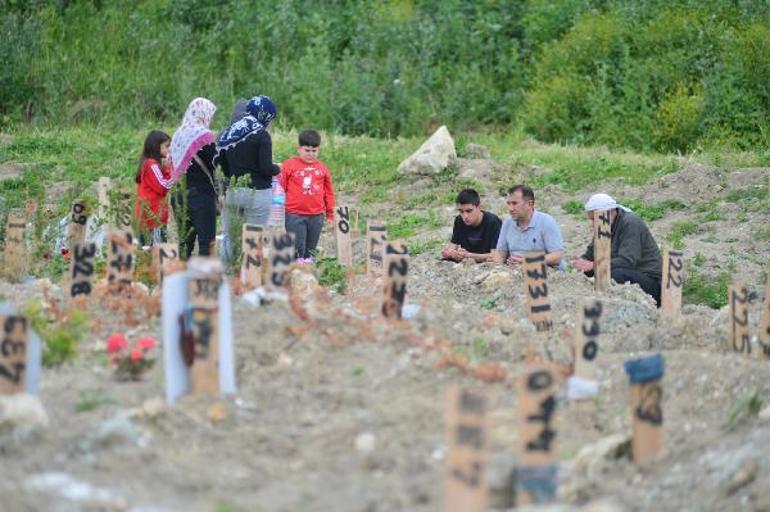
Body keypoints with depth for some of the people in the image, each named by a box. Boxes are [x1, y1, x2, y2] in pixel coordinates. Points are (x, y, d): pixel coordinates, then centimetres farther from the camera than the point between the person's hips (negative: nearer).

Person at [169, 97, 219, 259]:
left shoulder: (179, 134, 11)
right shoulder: (204, 136, -11)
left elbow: (174, 163, 15)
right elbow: (212, 163, -9)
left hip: (181, 195, 7)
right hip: (202, 193, -7)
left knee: (185, 240, 11)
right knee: (206, 241, -3)